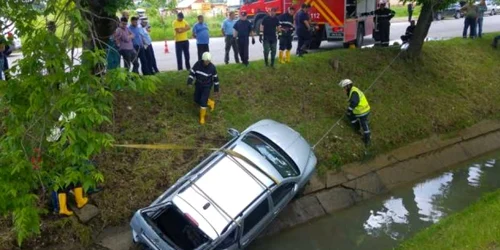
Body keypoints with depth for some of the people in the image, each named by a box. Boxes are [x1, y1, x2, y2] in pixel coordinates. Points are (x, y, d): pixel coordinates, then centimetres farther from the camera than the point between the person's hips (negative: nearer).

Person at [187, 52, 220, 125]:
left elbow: (215, 78, -6)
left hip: (207, 87, -4)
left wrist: (216, 90, -1)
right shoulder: (198, 64, -15)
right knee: (197, 100, 14)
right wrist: (189, 82, -18)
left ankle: (202, 117, 10)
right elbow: (192, 73, -4)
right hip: (198, 85, 4)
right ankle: (211, 103, 40)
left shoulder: (212, 67, -18)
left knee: (203, 101, -11)